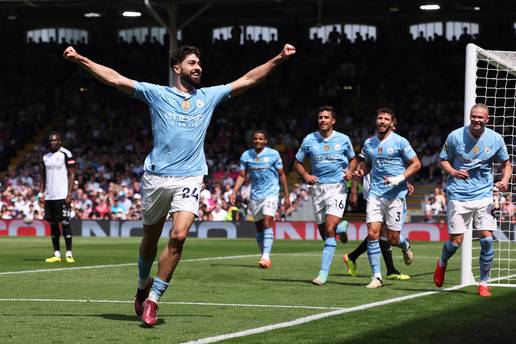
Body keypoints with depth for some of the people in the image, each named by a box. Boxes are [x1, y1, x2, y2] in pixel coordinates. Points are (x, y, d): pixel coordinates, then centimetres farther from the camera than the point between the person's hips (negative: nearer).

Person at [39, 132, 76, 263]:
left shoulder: (66, 154, -4)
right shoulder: (46, 157, 14)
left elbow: (72, 175, -6)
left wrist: (69, 194, -13)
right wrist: (41, 194, 10)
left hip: (62, 196, -6)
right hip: (49, 197, 6)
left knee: (64, 222, -9)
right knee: (53, 224, 6)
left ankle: (69, 254, -7)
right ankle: (57, 254, 10)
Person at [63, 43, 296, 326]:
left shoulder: (209, 96, 13)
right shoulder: (157, 94, 6)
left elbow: (248, 80, 16)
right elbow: (115, 79, 2)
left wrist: (278, 59, 9)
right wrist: (80, 59, -5)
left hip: (190, 178, 1)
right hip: (156, 176, -1)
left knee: (178, 237, -17)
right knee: (150, 238, 10)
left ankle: (152, 301, -10)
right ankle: (143, 285, 38)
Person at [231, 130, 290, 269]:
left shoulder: (273, 154, -3)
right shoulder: (246, 156, 4)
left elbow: (281, 175, 3)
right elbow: (242, 176, 7)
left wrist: (286, 196, 3)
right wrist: (234, 192, -6)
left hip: (271, 193, -4)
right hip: (255, 195, 4)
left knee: (267, 223, -19)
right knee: (258, 227, 7)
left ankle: (266, 256, -26)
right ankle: (264, 257, 17)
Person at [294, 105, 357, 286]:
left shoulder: (343, 140, 2)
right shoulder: (309, 140, 4)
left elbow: (353, 159, 16)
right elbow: (297, 163, 12)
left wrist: (350, 171, -5)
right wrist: (305, 175, -7)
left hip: (337, 187, -3)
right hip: (318, 188, 3)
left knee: (329, 230, -16)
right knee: (322, 230, 6)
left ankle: (323, 273, -16)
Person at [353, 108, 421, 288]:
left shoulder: (400, 142, -4)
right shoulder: (369, 143, 9)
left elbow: (416, 164, -2)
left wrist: (399, 179, -15)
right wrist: (359, 172, 1)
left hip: (396, 194, -3)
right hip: (375, 192, 3)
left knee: (393, 239, -1)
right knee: (372, 233, -10)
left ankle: (405, 245, 37)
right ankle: (376, 276, -2)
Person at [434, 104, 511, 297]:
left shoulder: (495, 139, -1)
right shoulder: (455, 136, -6)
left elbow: (506, 164, 12)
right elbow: (443, 160, 5)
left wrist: (505, 180, -8)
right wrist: (453, 172, -16)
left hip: (484, 195, 2)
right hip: (458, 195, -2)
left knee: (487, 239, -9)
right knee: (456, 241, -4)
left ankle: (483, 283, 6)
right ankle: (442, 263, 31)